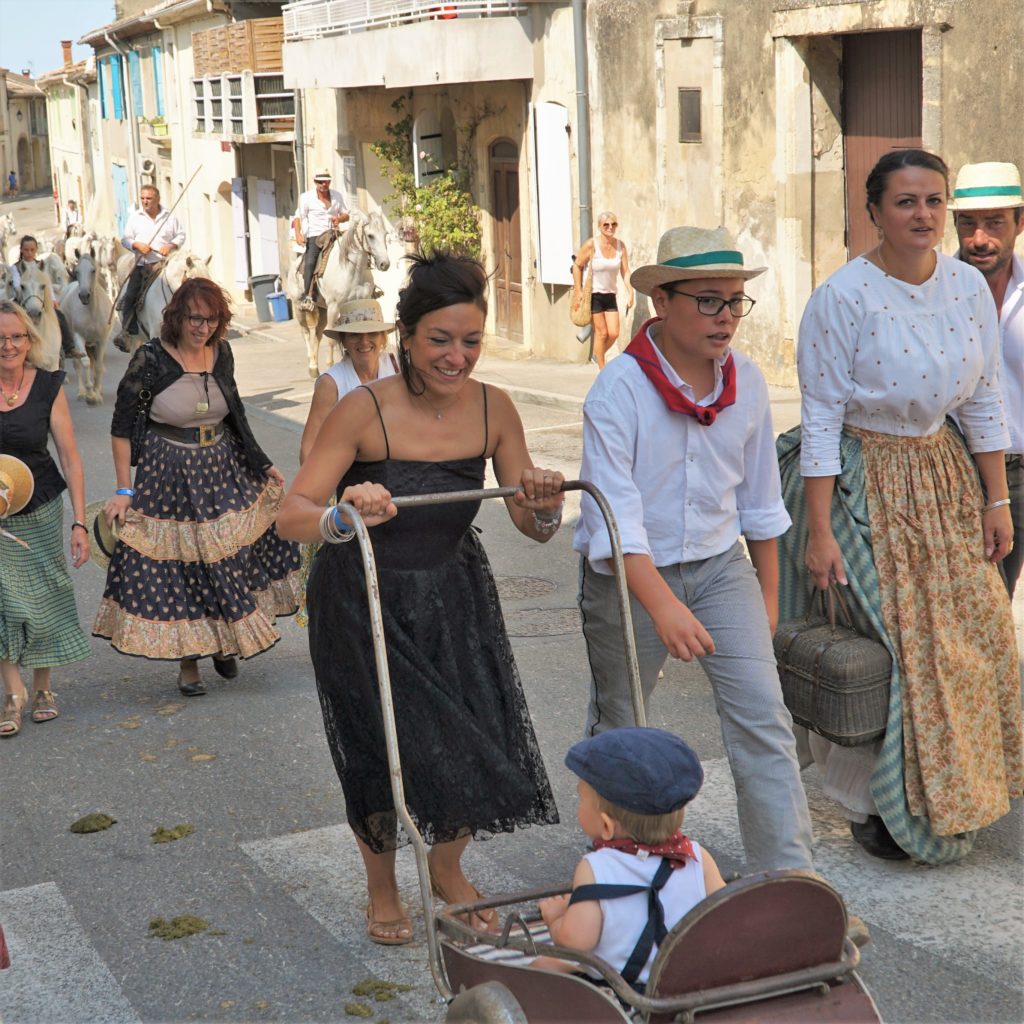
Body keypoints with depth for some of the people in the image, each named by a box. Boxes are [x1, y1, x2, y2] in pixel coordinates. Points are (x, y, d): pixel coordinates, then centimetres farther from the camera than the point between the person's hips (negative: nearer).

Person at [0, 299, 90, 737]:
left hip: (41, 510, 1)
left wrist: (79, 522, -8)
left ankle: (43, 685, 27)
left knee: (44, 596, 10)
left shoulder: (47, 386, -7)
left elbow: (70, 457, -5)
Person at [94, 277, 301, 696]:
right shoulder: (150, 358, -14)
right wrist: (124, 491, -12)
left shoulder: (221, 353, 0)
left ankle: (224, 644, 26)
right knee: (177, 568, 3)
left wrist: (262, 465, 14)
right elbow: (122, 427, -9)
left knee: (230, 559, 5)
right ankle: (187, 663, 16)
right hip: (168, 476, -4)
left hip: (223, 470, 4)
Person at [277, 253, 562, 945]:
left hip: (454, 596, 3)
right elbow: (291, 516, -26)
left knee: (474, 740, 1)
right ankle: (383, 890, 35)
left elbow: (534, 528, -3)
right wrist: (344, 515, -46)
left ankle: (448, 872, 34)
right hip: (364, 603, -3)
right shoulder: (366, 410, -22)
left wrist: (546, 507, -26)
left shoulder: (493, 409, -9)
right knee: (379, 751, 6)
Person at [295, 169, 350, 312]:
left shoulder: (337, 195, 13)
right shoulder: (306, 197, 2)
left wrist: (340, 218, -6)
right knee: (310, 262, -25)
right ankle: (307, 297, -29)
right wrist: (298, 234, -18)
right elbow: (299, 217, -1)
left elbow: (346, 214, 18)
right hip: (314, 236, -5)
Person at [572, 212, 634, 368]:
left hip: (610, 295, 5)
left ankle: (598, 355, 27)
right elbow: (577, 266, -6)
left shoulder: (620, 246, 1)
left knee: (613, 333, -2)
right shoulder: (591, 245, -13)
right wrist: (578, 291, -9)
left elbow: (625, 272, 2)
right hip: (593, 295, -4)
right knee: (601, 333, -5)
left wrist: (630, 293, -8)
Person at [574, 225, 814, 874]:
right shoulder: (619, 390, -20)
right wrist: (664, 606, -38)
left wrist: (768, 592, 14)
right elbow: (614, 513, -27)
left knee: (764, 716, -7)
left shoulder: (746, 381, -3)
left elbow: (760, 497, 9)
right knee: (619, 728, 13)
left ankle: (788, 879, -1)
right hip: (629, 576, -3)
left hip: (720, 566, 4)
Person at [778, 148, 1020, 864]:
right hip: (862, 481, -5)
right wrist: (819, 531, -16)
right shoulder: (843, 297, -15)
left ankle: (945, 800, 26)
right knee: (877, 646, -2)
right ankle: (875, 805, 18)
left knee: (964, 638, 7)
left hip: (942, 477, 6)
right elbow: (821, 418, -14)